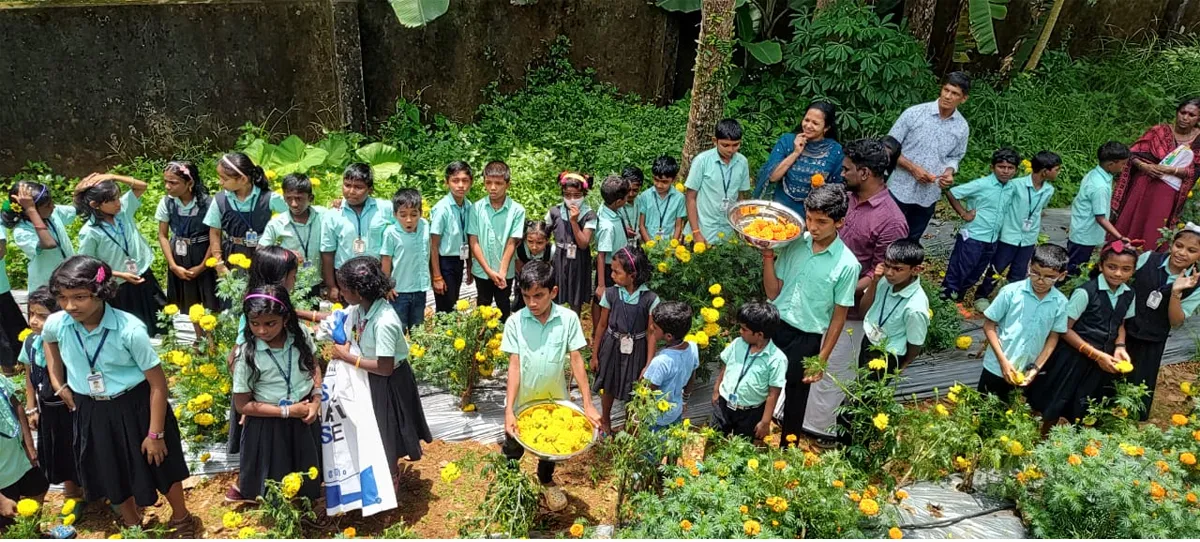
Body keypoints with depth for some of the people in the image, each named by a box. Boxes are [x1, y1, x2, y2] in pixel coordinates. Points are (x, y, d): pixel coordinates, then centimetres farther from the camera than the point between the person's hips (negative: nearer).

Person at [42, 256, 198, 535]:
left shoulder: (130, 329, -29)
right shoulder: (56, 324, -15)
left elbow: (157, 383, -20)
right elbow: (48, 340, 16)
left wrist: (155, 433, -16)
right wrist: (57, 383, 10)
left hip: (136, 407, -4)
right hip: (91, 410, 4)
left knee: (159, 465, 14)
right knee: (111, 472, 21)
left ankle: (181, 518, 41)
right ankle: (132, 524, 48)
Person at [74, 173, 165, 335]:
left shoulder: (123, 210, -5)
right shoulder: (90, 232, -19)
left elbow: (142, 186, 0)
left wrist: (113, 177, -14)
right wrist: (120, 275, -16)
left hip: (144, 279, 5)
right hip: (119, 289, -5)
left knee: (160, 325, 16)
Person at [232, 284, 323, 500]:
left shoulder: (300, 334, -13)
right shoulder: (247, 354, -22)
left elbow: (314, 366, 6)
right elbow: (242, 404, -15)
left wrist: (316, 400, -8)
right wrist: (287, 411, -19)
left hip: (305, 415, 4)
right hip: (269, 424, -3)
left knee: (308, 478, 24)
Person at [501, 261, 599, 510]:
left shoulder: (569, 319, -16)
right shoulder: (515, 322, -17)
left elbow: (576, 361, -12)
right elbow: (514, 366, -16)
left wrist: (588, 404, -13)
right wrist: (509, 409, -22)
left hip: (555, 399, 2)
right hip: (521, 402, -1)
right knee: (513, 450, 16)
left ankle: (546, 480, 54)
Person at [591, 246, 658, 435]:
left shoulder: (650, 299, -16)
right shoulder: (610, 293, -10)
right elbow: (602, 325, -1)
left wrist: (648, 364, -13)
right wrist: (595, 355, 4)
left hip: (635, 350, -2)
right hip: (612, 347, 2)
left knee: (632, 390, 10)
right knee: (608, 387, 19)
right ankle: (605, 420, 45)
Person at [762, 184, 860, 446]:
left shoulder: (847, 265, -16)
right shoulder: (795, 243, -6)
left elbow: (839, 317, -8)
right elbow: (773, 292, -1)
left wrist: (822, 359, -6)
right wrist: (768, 256, -14)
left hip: (805, 339, -3)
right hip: (774, 326, 3)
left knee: (795, 400, 15)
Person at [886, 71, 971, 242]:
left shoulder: (962, 127, 1)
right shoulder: (914, 113, -11)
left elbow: (954, 157, 13)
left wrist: (949, 172, -11)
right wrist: (913, 168, -18)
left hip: (928, 196, 3)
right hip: (900, 189, -3)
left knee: (911, 241, 15)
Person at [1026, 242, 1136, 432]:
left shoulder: (1129, 295, -2)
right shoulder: (1086, 292, -21)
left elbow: (1120, 324, 14)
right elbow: (1065, 329, -18)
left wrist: (1119, 347, -5)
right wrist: (1096, 355, -20)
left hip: (1102, 361, 6)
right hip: (1074, 358, -5)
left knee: (1083, 412, 20)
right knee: (1055, 407, 8)